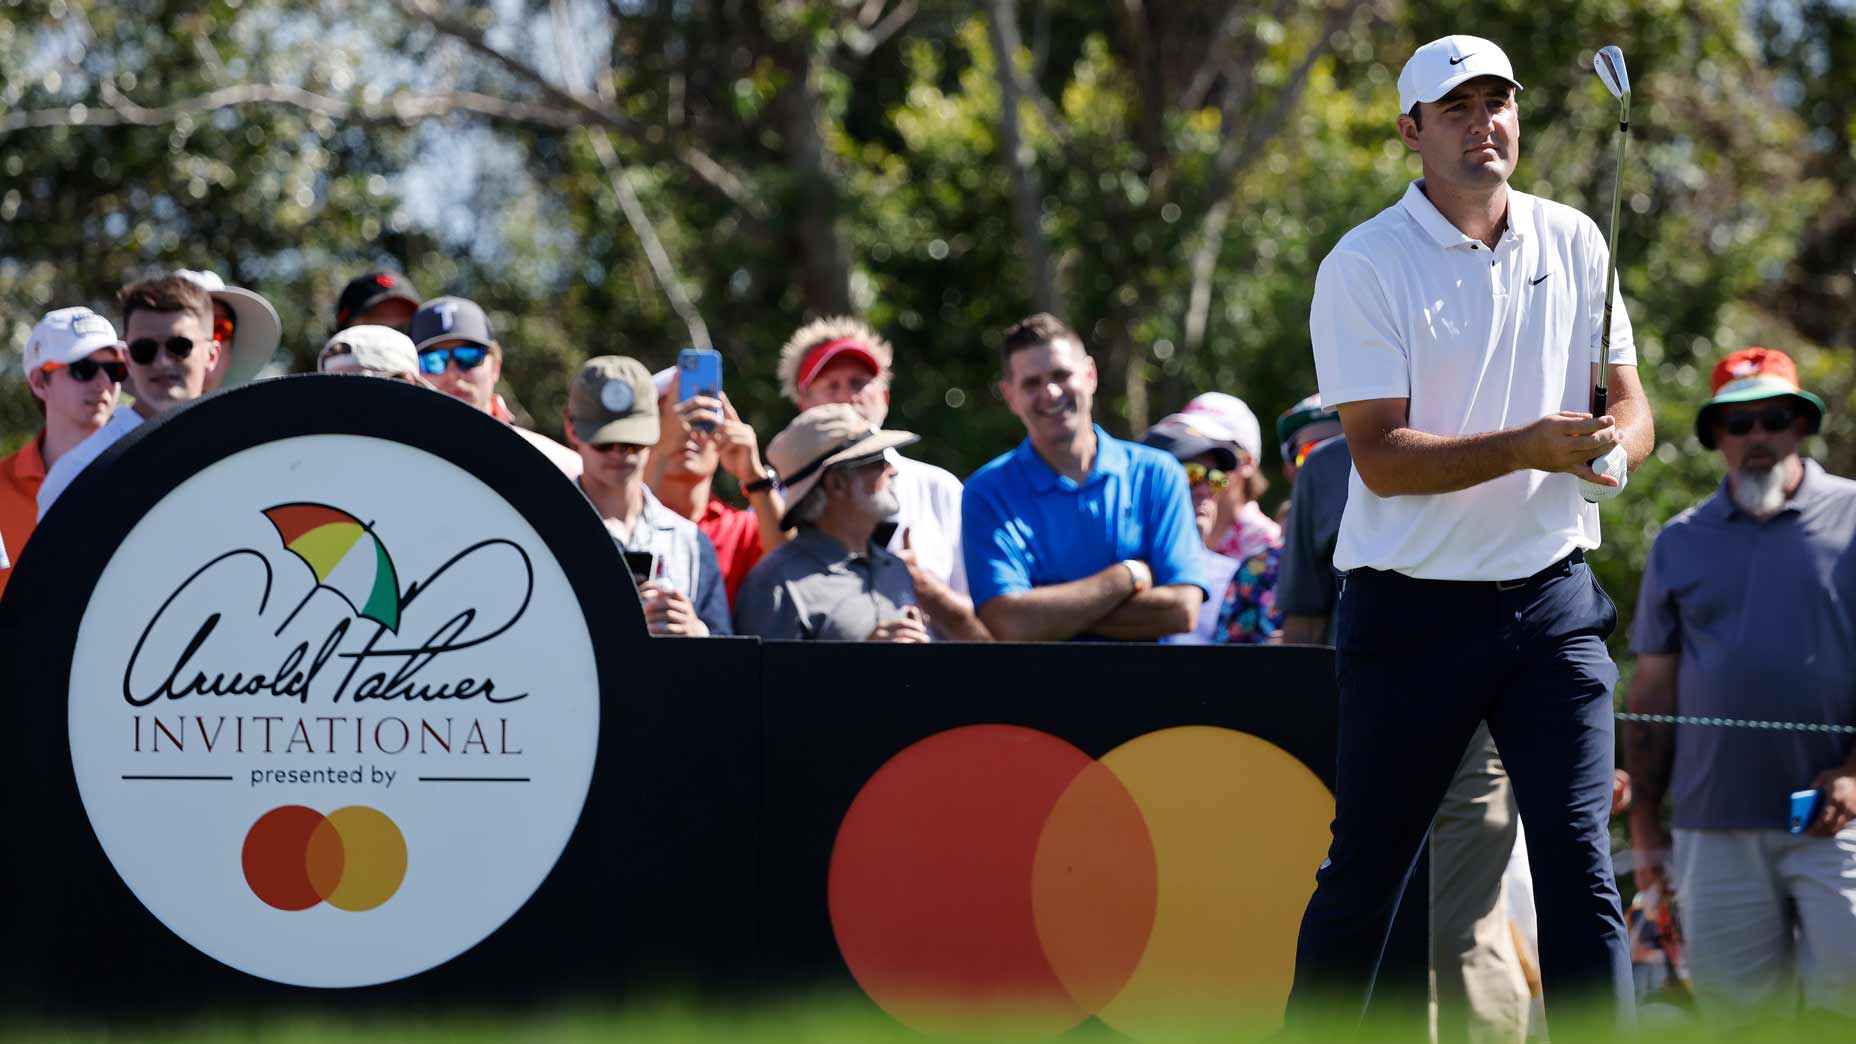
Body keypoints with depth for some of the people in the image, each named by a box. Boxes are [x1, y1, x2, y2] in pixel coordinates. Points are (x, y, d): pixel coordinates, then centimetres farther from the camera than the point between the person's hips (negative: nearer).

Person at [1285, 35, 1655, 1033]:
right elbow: (1382, 458, -14)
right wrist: (1531, 446, -26)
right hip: (1410, 607, -3)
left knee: (1579, 860, -8)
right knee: (1362, 873, 5)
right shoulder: (1363, 267, -6)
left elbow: (1630, 408, 9)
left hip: (1551, 603, 3)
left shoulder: (1573, 241, 8)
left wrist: (1612, 447, -16)